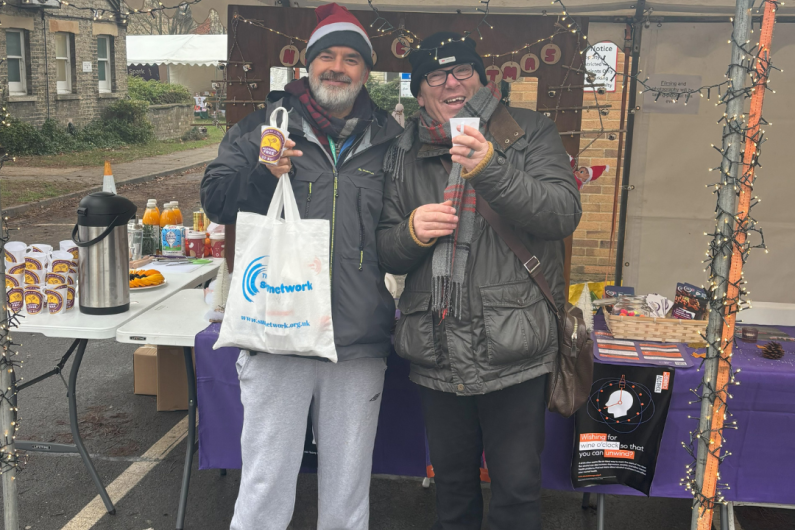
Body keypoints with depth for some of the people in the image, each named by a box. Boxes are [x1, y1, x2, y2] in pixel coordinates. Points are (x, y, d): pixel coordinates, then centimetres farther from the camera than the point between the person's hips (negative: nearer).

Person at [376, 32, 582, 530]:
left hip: (511, 350, -3)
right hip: (437, 355, 4)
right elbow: (386, 254, 11)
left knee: (518, 487, 6)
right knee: (452, 480, 20)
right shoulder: (404, 155, 10)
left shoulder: (530, 133, 1)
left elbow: (564, 213, -13)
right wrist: (411, 232, -12)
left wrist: (490, 169, -24)